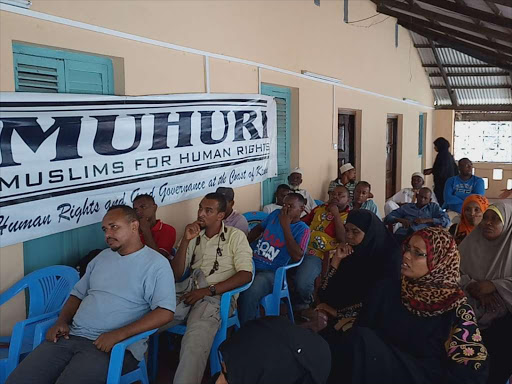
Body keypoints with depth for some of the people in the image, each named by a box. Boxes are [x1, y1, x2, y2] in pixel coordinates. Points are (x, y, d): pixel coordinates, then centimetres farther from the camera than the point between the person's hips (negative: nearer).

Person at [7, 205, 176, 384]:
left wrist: (118, 335, -20)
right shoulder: (102, 257, 18)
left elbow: (164, 313, -14)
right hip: (71, 336, 6)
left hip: (114, 346, -6)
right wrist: (62, 322, 3)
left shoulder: (156, 264, -5)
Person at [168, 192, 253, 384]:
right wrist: (185, 241, -3)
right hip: (187, 293, 5)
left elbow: (246, 274, -7)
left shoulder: (235, 236, 5)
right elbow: (176, 276, 11)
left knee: (194, 345, -35)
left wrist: (208, 290, -15)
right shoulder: (193, 235, 18)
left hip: (216, 297, -4)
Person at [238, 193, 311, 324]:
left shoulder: (302, 229, -2)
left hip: (271, 272, -5)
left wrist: (285, 226, -15)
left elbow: (297, 257, -17)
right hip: (251, 263, 5)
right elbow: (258, 228, 31)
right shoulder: (276, 214, 12)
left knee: (249, 294, -33)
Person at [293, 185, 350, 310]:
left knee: (302, 283, -28)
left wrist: (336, 214, -8)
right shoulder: (320, 208, 20)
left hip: (317, 254, -5)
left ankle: (301, 304, 8)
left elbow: (343, 239, -10)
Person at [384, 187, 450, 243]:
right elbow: (387, 218, 19)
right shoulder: (406, 207, 26)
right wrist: (400, 220, -2)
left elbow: (446, 221, 9)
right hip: (402, 235, 1)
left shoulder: (434, 207, 25)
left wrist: (427, 220, -1)